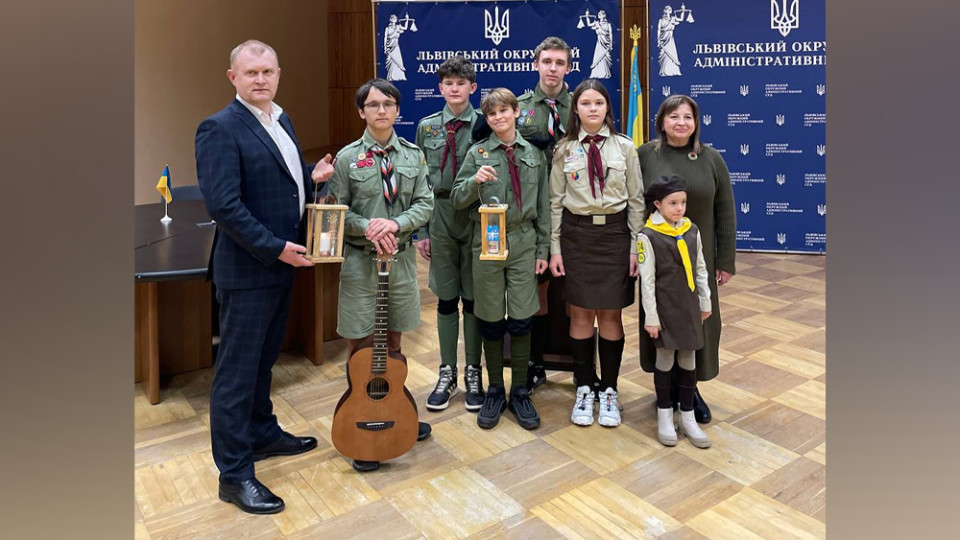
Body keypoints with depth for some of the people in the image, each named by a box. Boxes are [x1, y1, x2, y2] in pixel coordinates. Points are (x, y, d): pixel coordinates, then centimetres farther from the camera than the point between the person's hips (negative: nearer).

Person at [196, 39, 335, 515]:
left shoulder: (280, 121, 12)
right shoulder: (220, 129, -15)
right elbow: (223, 205, -22)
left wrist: (313, 176, 2)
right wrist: (276, 248, -21)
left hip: (280, 263, 9)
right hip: (246, 269, -8)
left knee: (264, 359, 21)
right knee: (237, 369, 2)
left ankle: (262, 433, 38)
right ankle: (234, 474, 14)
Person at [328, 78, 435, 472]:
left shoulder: (413, 155, 4)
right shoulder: (347, 157, -4)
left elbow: (424, 204, 1)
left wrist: (395, 224, -16)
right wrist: (368, 228, -20)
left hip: (401, 257, 3)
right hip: (360, 259, -2)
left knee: (393, 340, 15)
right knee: (358, 343, 4)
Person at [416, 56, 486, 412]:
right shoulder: (427, 127, 7)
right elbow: (421, 181, 7)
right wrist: (421, 230, 3)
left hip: (477, 217, -2)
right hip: (441, 215, 2)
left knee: (473, 298, 7)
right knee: (446, 298, 9)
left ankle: (473, 372, 22)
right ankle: (447, 373, 23)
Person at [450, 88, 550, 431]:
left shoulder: (535, 154, 7)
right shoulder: (478, 153, 3)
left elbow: (543, 205, 8)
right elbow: (457, 200, 0)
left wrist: (543, 249, 4)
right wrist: (474, 181, -20)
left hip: (523, 242, 1)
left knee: (522, 321, 2)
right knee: (491, 322, 7)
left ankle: (520, 393, 18)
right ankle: (495, 392, 23)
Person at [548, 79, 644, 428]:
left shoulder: (624, 147, 1)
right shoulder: (564, 149, 2)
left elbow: (636, 199, 2)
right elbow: (555, 202, 3)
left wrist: (636, 246, -2)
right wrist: (555, 248, -1)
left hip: (614, 233, 0)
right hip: (576, 233, 0)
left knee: (610, 314, 6)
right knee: (581, 314, 6)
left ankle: (609, 392, 20)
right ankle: (584, 390, 21)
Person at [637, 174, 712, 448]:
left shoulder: (692, 231, 3)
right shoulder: (648, 236, -12)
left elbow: (700, 270, 11)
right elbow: (647, 281, -12)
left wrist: (705, 302, 14)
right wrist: (651, 317, -11)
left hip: (689, 308, 5)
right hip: (665, 309, -4)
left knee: (688, 360, 10)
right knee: (665, 359, 6)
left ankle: (687, 417, 23)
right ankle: (664, 415, 23)